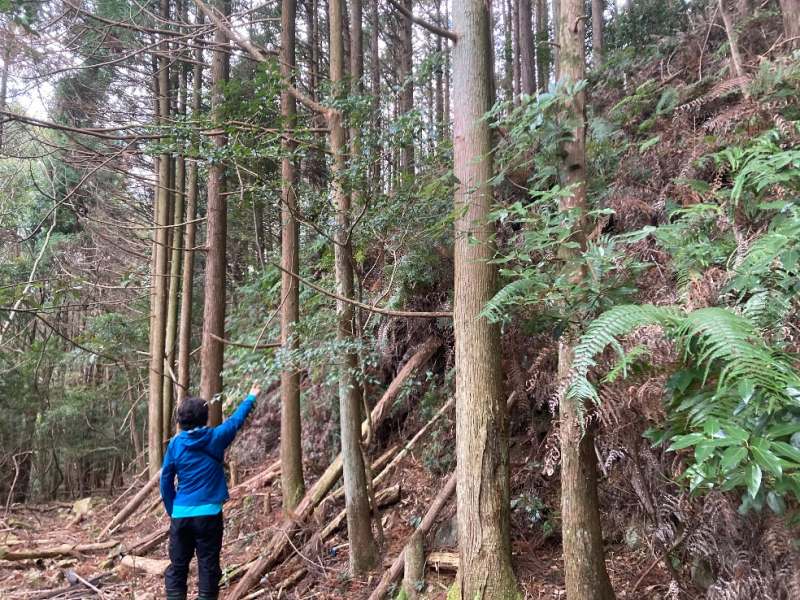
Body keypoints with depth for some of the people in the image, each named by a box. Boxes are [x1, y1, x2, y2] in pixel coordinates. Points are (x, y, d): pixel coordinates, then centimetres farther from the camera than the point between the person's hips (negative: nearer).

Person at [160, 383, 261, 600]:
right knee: (208, 568, 4)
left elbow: (165, 480, 5)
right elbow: (236, 420, 13)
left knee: (177, 568, 11)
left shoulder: (175, 443, 0)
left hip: (181, 515, 2)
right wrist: (251, 397, 28)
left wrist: (171, 510, 16)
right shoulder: (215, 438, -4)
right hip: (208, 513, -2)